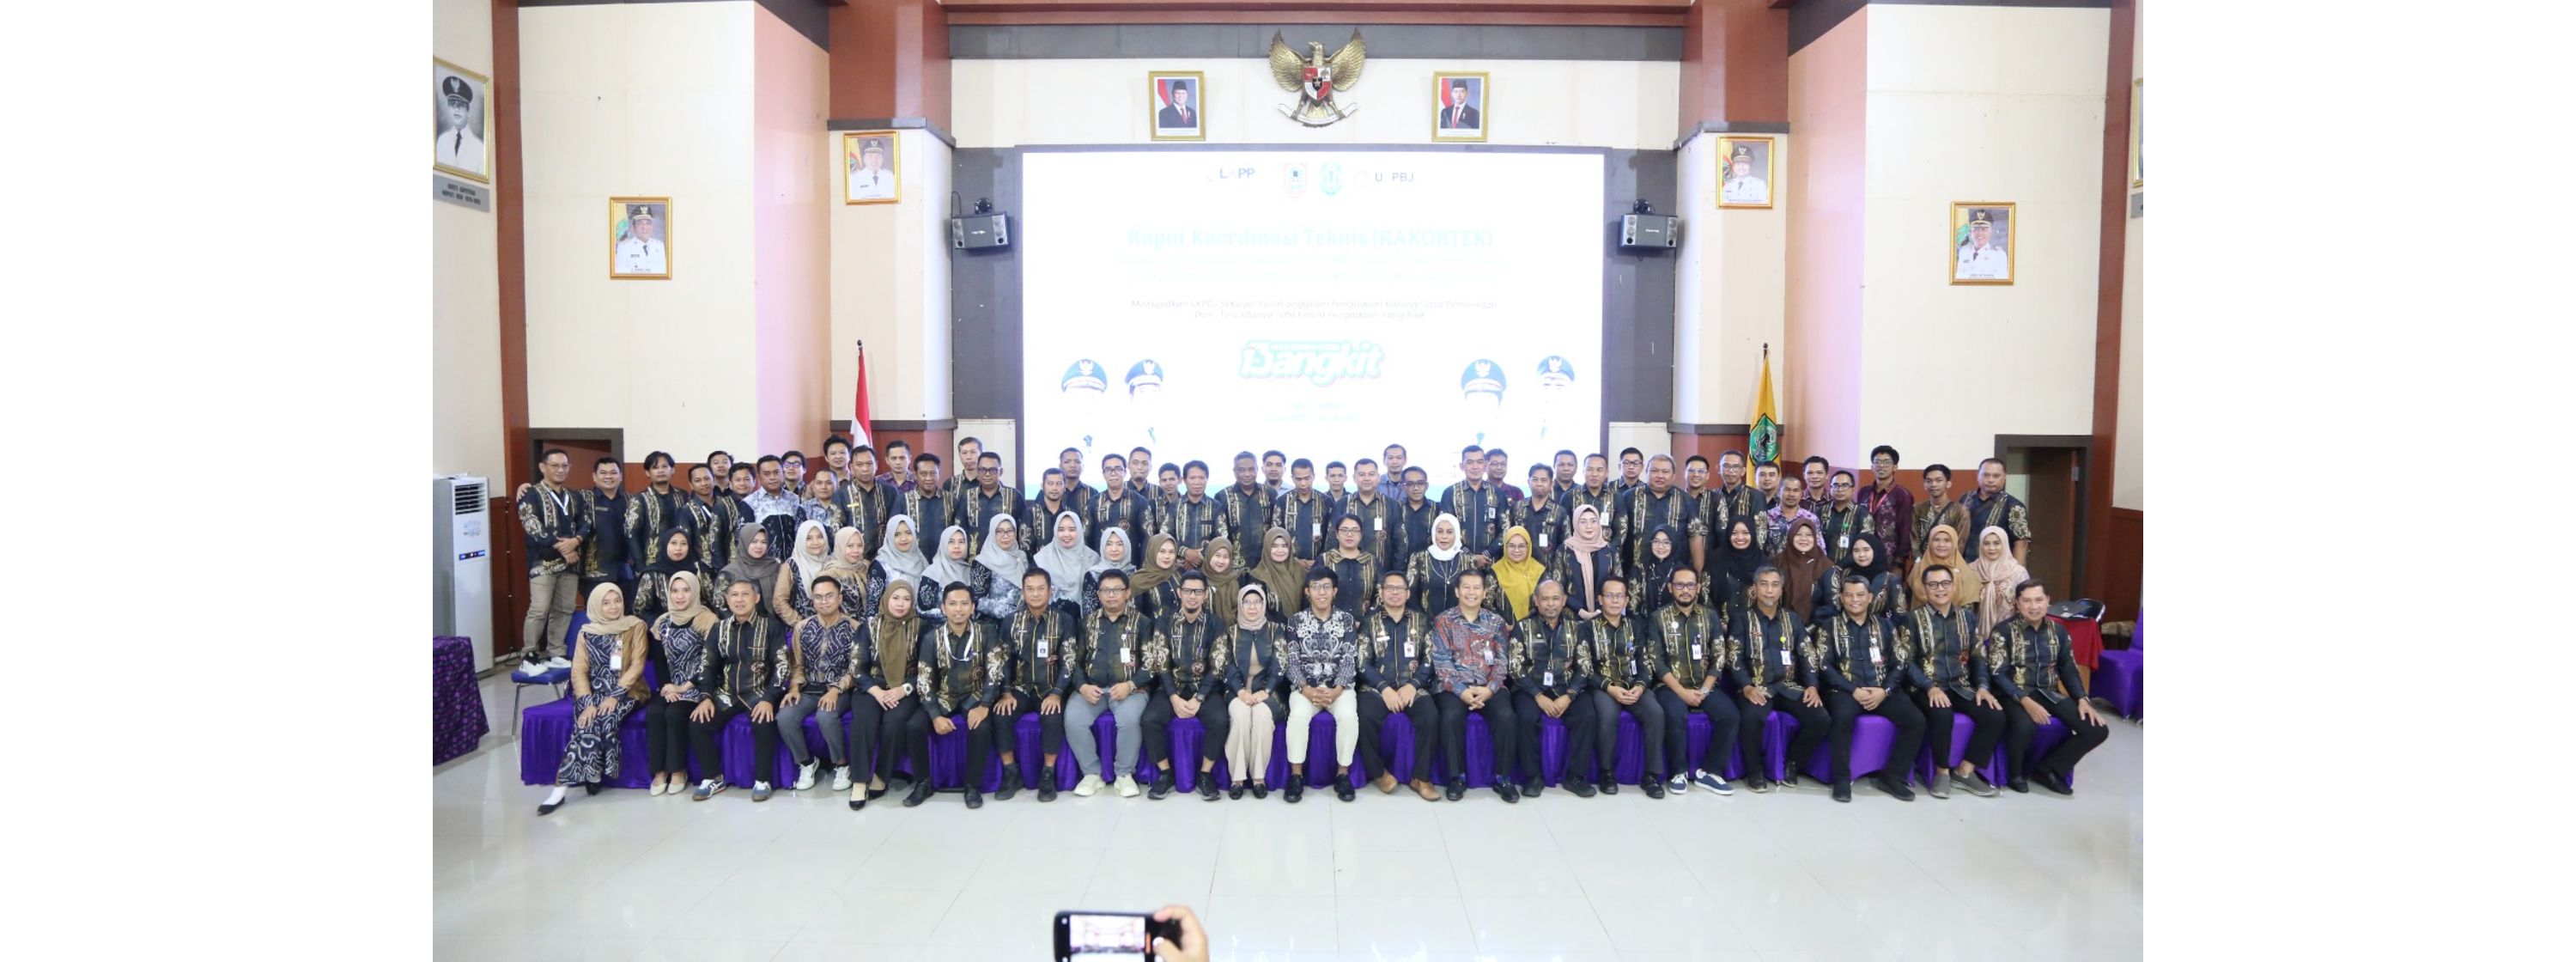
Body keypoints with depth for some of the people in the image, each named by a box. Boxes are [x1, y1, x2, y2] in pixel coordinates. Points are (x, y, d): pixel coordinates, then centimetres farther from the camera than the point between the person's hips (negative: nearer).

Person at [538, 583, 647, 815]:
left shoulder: (636, 626, 3)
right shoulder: (587, 632, 8)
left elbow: (637, 665, -4)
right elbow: (579, 670, 0)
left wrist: (615, 696, -17)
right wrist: (588, 702, -17)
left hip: (625, 692, -2)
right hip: (594, 692, 2)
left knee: (604, 718, -31)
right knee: (589, 721, -31)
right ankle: (593, 775, -29)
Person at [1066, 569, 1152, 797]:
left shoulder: (1140, 623, 7)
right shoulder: (1087, 622, 14)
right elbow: (1076, 660, 10)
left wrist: (1130, 685, -14)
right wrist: (1082, 686, -8)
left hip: (1129, 688, -2)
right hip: (1092, 687, 2)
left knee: (1129, 719, -34)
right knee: (1073, 719, -27)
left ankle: (1125, 774, -12)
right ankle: (1092, 773, -8)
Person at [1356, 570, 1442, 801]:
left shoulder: (1421, 621, 12)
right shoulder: (1369, 621, 8)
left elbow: (1430, 660, 5)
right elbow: (1363, 663, 0)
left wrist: (1413, 685, -12)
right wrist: (1384, 688, -14)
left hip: (1413, 687, 1)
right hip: (1377, 687, -1)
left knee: (1431, 716, -29)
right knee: (1366, 717, -32)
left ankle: (1421, 777, -15)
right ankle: (1379, 772, -10)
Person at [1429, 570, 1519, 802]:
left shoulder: (1496, 621, 11)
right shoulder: (1443, 621, 5)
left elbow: (1502, 660, 4)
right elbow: (1441, 662, -4)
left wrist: (1489, 689, -13)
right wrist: (1461, 690, -17)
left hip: (1490, 687, 2)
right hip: (1455, 687, -1)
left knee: (1505, 716, -28)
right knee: (1451, 717, -32)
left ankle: (1502, 777, -11)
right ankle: (1457, 776, -15)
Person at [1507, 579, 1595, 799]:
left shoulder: (1576, 628, 9)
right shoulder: (1523, 627, 3)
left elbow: (1584, 668, 3)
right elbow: (1516, 668, -5)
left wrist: (1568, 696, -14)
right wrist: (1538, 696, -17)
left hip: (1566, 690, 2)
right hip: (1531, 689, -2)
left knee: (1586, 715, -27)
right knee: (1527, 717, -32)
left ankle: (1576, 775, -11)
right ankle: (1533, 776, -15)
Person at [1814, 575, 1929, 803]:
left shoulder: (1884, 626, 16)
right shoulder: (1829, 626, 7)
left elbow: (1899, 665, 10)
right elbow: (1824, 667, -3)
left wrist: (1884, 691, -9)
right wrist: (1854, 691, -14)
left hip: (1881, 691, 3)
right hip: (1845, 690, -3)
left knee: (1916, 719, -21)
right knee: (1843, 716, -36)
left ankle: (1893, 777, -7)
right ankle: (1842, 779, -22)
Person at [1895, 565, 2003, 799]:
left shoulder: (1968, 616, 13)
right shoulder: (1911, 618, 0)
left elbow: (1978, 656, 12)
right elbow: (1907, 661, -7)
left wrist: (1983, 686, -6)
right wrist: (1930, 688, -20)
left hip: (1961, 687, 4)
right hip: (1926, 688, -4)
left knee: (1996, 716, -21)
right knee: (1942, 714, -36)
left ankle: (1964, 771, -6)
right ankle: (1942, 772, -14)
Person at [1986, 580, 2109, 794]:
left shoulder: (2058, 630, 10)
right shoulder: (2003, 631, -6)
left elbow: (2068, 669, 14)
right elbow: (1998, 674, -12)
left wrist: (2082, 699, -4)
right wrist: (2026, 701, -26)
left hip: (2049, 693, 5)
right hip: (2015, 694, -5)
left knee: (2097, 729, -14)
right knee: (2025, 725, -39)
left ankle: (2047, 769, 4)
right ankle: (2015, 773, -6)